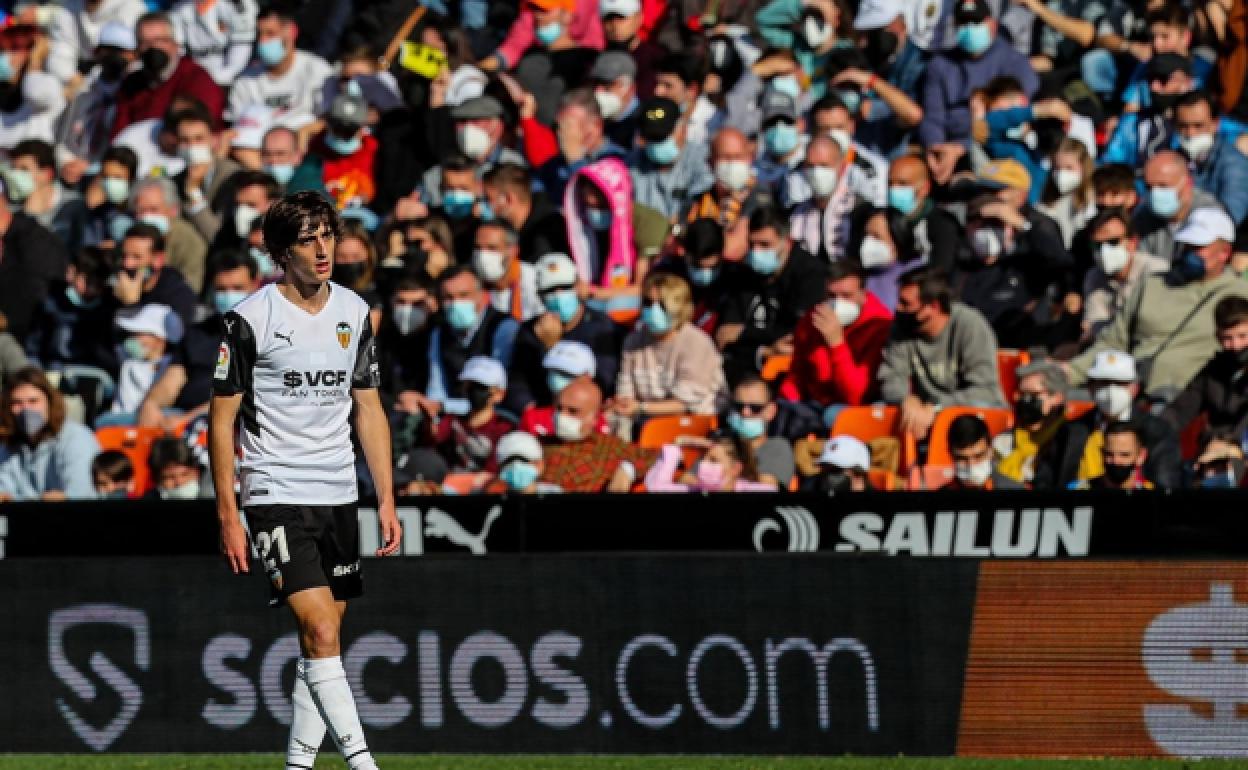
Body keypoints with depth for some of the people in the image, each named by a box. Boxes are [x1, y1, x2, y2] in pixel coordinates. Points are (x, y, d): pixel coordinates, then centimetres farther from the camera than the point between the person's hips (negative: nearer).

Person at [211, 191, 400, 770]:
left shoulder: (354, 313, 8)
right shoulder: (250, 319, -8)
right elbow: (222, 419, -4)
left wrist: (386, 500, 8)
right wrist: (227, 515, -8)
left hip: (338, 497, 6)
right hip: (276, 496, -6)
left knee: (323, 639, 7)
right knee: (321, 633, -16)